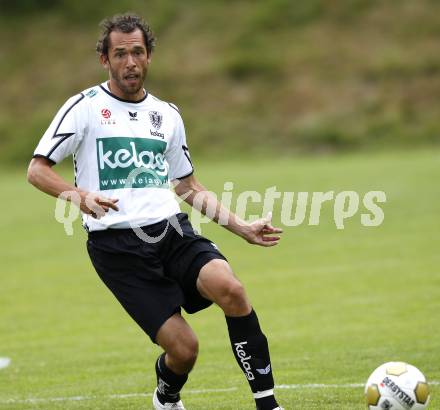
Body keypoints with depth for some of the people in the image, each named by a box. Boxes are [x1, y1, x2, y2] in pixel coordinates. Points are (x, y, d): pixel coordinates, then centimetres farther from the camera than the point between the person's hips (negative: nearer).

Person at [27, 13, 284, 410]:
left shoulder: (167, 115, 18)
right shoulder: (86, 107, 2)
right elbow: (37, 169, 0)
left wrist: (242, 227, 19)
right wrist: (78, 195, -20)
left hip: (173, 231, 4)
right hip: (116, 244, -4)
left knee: (229, 288, -27)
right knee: (183, 347, -13)